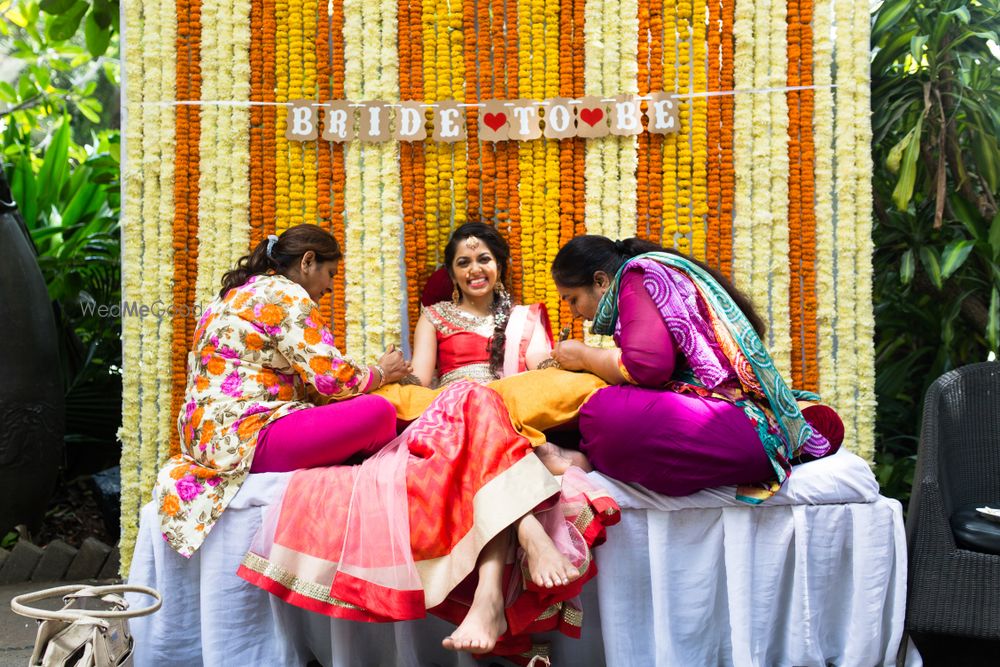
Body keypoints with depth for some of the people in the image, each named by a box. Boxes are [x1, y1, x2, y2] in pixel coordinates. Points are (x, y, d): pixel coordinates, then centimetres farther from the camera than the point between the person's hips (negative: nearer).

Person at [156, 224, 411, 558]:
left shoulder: (237, 294, 24)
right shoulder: (285, 294, -6)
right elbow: (332, 379, -12)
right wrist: (382, 372, 7)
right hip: (247, 438, -11)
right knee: (377, 412, -20)